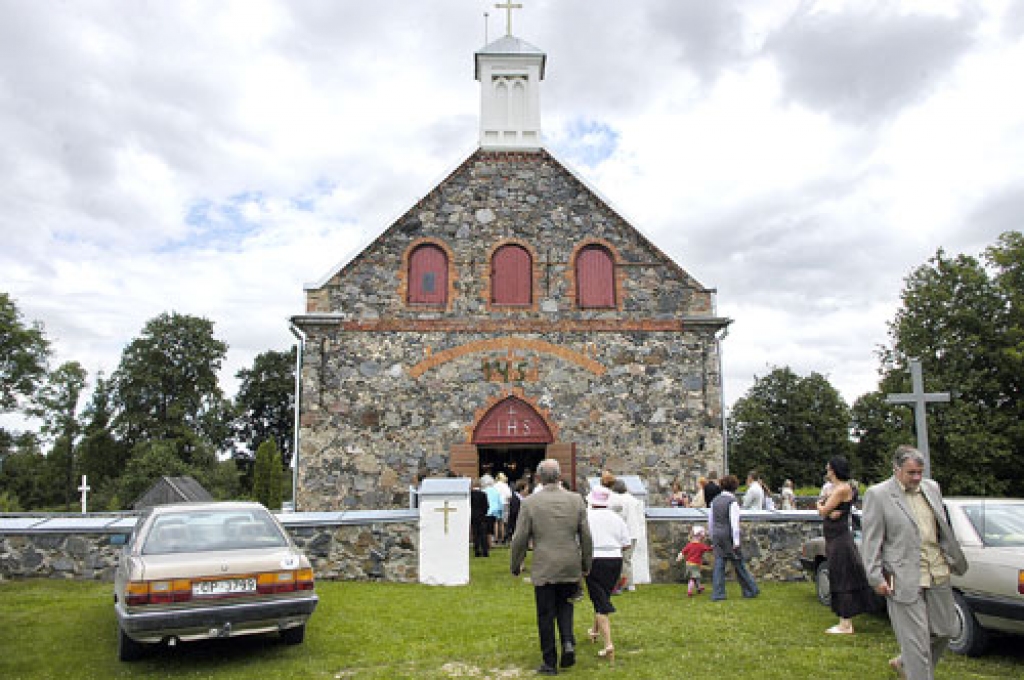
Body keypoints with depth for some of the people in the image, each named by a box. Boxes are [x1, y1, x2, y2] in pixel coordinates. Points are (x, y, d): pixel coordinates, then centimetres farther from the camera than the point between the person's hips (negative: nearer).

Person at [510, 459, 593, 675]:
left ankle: (549, 663, 15)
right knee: (565, 606, 23)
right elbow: (586, 537, 4)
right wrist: (586, 564, 16)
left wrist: (515, 566, 9)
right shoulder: (576, 500, -1)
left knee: (546, 616, 8)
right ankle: (568, 642, 3)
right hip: (571, 568, 3)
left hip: (544, 569, -3)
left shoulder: (529, 502, -9)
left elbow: (520, 539, -5)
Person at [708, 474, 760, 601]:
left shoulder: (715, 500, 8)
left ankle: (717, 594, 6)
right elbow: (734, 523, -15)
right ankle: (750, 590, 21)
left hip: (717, 535, 6)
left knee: (719, 563, 7)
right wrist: (736, 542, -13)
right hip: (728, 535, -5)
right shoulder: (732, 501, -12)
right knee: (738, 563, 7)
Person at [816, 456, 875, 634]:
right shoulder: (835, 488, 15)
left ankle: (846, 625, 1)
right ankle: (845, 622, 20)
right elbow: (823, 512, 11)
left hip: (840, 540, -10)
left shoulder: (843, 488, -15)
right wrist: (828, 511, -10)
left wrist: (820, 504, 6)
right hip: (833, 539, 10)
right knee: (839, 580, 12)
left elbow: (823, 511, -14)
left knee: (843, 580, -4)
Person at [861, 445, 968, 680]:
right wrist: (876, 577, -13)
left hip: (938, 575, 7)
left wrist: (953, 559, 20)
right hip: (905, 579, -6)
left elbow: (943, 529, 22)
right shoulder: (878, 495, -8)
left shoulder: (932, 488, 10)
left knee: (945, 630, 15)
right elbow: (871, 541, -9)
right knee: (916, 640, -2)